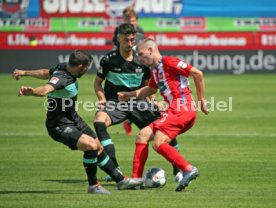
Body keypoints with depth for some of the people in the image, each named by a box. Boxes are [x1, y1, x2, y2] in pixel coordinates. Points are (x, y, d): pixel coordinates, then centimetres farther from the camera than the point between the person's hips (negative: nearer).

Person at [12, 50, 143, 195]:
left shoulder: (63, 68, -3)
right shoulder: (60, 78, -32)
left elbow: (45, 73, 14)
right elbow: (45, 90, -53)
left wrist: (25, 73, 30)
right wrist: (32, 92, -75)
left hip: (74, 120, 10)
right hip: (60, 127, -10)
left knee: (99, 148, 16)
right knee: (91, 146, -25)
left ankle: (121, 181, 31)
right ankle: (93, 186, -8)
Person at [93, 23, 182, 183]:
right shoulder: (109, 60, -5)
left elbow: (147, 85, 16)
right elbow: (98, 82, 7)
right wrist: (102, 99, -9)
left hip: (137, 102, 3)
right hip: (115, 102, -3)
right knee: (100, 120, -35)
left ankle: (177, 170, 5)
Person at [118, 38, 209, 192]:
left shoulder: (168, 62, -8)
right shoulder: (154, 70, 20)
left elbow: (197, 73, -10)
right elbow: (151, 89, 41)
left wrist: (201, 100, -5)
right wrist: (129, 95, 30)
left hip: (181, 109, -9)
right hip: (174, 110, 9)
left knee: (158, 143, -20)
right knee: (143, 135, 6)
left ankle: (188, 169, -24)